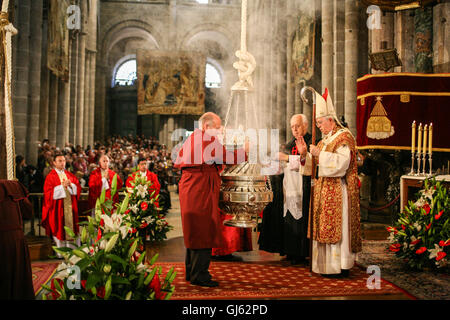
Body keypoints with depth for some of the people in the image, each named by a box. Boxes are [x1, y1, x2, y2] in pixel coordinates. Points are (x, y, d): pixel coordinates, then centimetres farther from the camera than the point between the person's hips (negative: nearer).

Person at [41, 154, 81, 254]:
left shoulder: (70, 175, 13)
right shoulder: (51, 176, -1)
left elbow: (78, 188, 8)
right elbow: (48, 192, -10)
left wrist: (70, 185, -11)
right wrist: (62, 186, -16)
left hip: (70, 206, 4)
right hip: (58, 208, -4)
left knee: (72, 228, 4)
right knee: (60, 230, -1)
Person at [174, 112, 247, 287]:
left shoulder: (191, 138, 20)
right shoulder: (208, 138, -9)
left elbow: (177, 162, 23)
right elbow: (225, 156, -17)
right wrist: (244, 150, -6)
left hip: (188, 186, 10)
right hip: (201, 189, -10)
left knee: (194, 231, 16)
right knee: (204, 231, -5)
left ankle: (191, 271, 24)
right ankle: (199, 275, -2)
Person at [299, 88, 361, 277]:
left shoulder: (344, 137, -8)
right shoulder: (326, 139, 18)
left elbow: (341, 163, -20)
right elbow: (316, 165, 17)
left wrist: (320, 153, -18)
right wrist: (306, 155, 0)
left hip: (338, 191, -9)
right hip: (324, 190, 9)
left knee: (337, 227, -6)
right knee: (325, 227, 9)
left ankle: (341, 266, 1)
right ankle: (327, 265, 16)